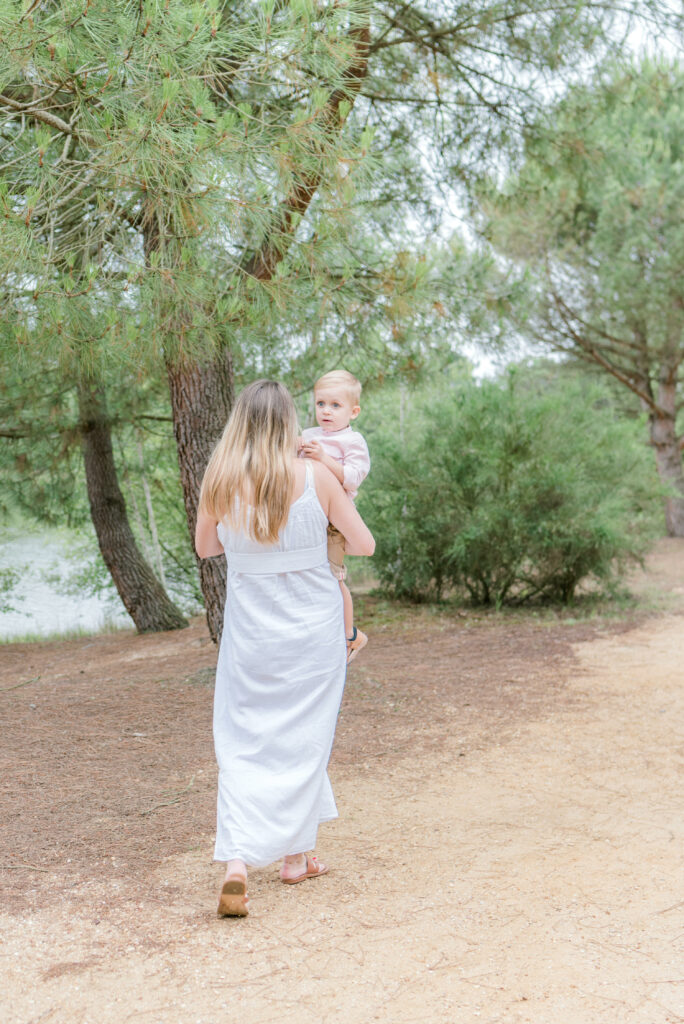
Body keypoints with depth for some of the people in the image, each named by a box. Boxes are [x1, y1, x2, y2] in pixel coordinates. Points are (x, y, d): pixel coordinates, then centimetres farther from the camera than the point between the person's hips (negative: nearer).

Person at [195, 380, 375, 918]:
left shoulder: (220, 483, -7)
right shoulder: (315, 476, -11)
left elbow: (205, 547, 11)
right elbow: (364, 544, -1)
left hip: (251, 628, 1)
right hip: (313, 626, -1)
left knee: (243, 744, 7)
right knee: (302, 740, 13)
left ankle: (237, 863, -8)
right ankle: (297, 853, 24)